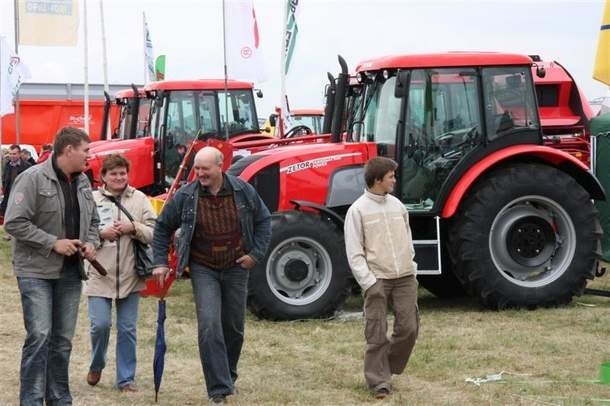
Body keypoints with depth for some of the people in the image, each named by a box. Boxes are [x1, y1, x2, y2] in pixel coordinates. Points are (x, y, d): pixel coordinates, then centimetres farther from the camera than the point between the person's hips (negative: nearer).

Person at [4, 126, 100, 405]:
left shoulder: (82, 182, 10)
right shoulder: (33, 178, -12)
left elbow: (92, 221, 23)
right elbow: (14, 223, -17)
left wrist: (91, 242, 2)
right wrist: (53, 243, -18)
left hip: (71, 272, 7)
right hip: (37, 270, -7)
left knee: (63, 340, 11)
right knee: (39, 336, -12)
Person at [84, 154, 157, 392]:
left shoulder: (140, 199, 4)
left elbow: (155, 234, 0)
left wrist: (134, 228, -15)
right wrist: (100, 234, -15)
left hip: (130, 276, 1)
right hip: (100, 275, -1)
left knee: (127, 329, 6)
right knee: (100, 324, -7)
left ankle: (126, 379, 16)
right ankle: (96, 366, 22)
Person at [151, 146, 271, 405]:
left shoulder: (243, 191, -7)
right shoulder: (185, 196, -9)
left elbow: (263, 220, 7)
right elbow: (162, 227, 4)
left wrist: (256, 253, -2)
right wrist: (160, 262, -2)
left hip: (236, 268, 2)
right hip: (203, 269, -2)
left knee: (234, 327, 14)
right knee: (209, 326, -16)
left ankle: (228, 376, 37)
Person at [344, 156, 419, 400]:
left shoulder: (397, 205, 11)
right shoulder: (358, 210, -6)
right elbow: (354, 253, -8)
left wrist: (412, 270, 11)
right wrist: (369, 283, -14)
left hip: (405, 279, 5)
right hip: (377, 280, -5)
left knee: (408, 328, 1)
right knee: (377, 335, -2)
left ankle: (388, 368, 22)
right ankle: (380, 382, 7)